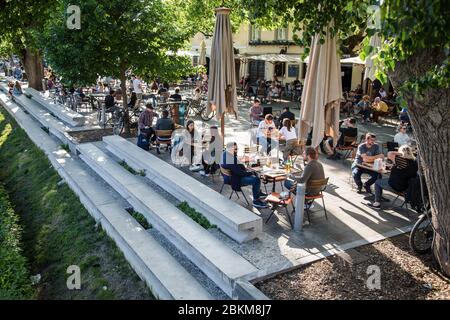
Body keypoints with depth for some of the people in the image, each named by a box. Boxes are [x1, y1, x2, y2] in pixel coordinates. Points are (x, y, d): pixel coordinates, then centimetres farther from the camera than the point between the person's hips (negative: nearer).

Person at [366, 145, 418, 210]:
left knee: (377, 182, 14)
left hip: (396, 186, -8)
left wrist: (399, 153, -10)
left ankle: (377, 204, 15)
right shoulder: (415, 162, -2)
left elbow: (389, 154, -19)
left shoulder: (402, 160, -24)